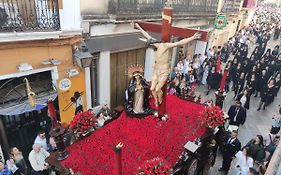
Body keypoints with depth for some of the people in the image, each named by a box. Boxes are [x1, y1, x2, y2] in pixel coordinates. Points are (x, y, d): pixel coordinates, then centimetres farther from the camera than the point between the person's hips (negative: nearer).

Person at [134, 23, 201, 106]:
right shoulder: (156, 45, 0)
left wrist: (193, 37, -34)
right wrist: (139, 27, 20)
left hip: (164, 71, -6)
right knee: (152, 88, 4)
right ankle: (156, 101, 31)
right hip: (156, 70, 6)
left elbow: (179, 43, -25)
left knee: (157, 89, -9)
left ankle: (160, 101, 23)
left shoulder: (166, 45, -18)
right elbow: (147, 36, 10)